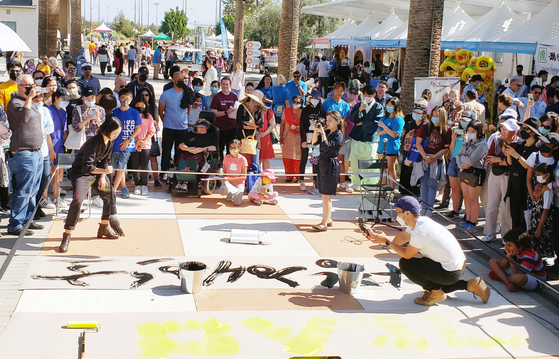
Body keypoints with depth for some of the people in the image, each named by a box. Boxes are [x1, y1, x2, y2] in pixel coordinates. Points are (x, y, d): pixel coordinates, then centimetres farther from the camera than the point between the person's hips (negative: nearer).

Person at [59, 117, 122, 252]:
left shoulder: (110, 141, -2)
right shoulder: (94, 142, -28)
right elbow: (87, 167, -31)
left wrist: (102, 177, -1)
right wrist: (103, 171, -42)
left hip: (98, 172, 8)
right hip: (81, 173, -8)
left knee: (110, 197, 9)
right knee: (77, 201, -24)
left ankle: (104, 228, 28)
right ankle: (66, 236, -18)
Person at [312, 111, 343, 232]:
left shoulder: (338, 135, -12)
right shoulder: (326, 132, 10)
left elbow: (327, 147, -24)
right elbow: (314, 142, 7)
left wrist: (322, 133, -18)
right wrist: (316, 130, -7)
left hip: (330, 166, -8)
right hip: (323, 164, 8)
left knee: (326, 196, -6)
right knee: (326, 195, 16)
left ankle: (324, 224, -3)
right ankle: (328, 219, 26)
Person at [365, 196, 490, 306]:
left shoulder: (419, 232, -23)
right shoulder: (421, 221, 6)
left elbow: (406, 255, -11)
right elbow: (399, 240, 14)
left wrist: (386, 241, -7)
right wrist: (381, 237, 3)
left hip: (451, 273, -9)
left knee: (405, 263, -9)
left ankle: (435, 291, 3)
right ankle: (469, 285, 22)